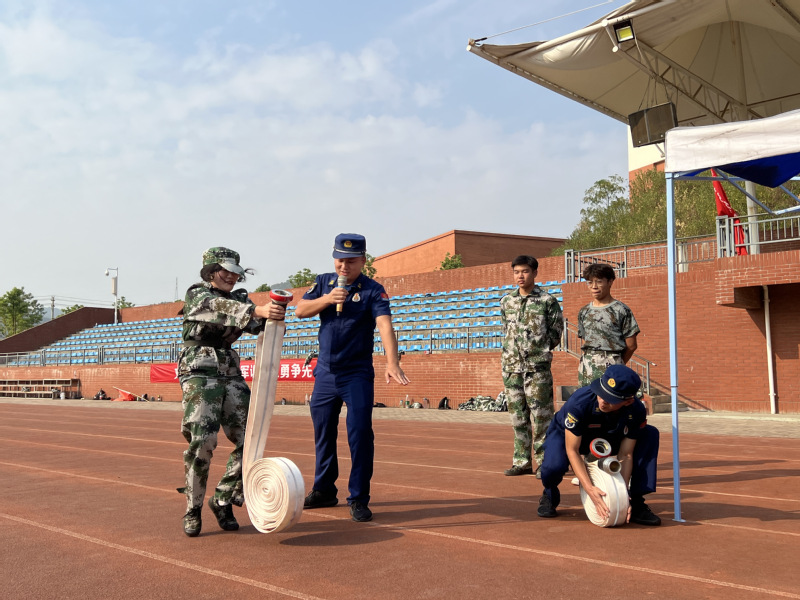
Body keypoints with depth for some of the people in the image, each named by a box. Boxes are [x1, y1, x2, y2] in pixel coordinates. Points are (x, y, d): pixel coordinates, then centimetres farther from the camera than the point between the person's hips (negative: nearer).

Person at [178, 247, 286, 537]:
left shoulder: (239, 298, 18)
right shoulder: (197, 295, 0)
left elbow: (255, 324, -1)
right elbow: (220, 308, -22)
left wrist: (272, 315, -24)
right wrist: (258, 310, -38)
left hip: (231, 374, 6)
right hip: (200, 373, -6)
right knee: (202, 441, -18)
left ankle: (222, 500, 12)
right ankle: (193, 509, -3)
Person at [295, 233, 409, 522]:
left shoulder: (373, 290, -9)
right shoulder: (323, 282, 6)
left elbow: (385, 325, -23)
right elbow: (300, 310, 0)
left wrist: (392, 362, -38)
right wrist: (327, 299, -17)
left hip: (358, 375, -4)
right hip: (325, 373, 5)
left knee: (360, 434, -7)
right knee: (323, 433, 12)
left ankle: (359, 499, 2)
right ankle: (324, 491, 27)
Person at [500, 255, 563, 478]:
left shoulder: (547, 301, -2)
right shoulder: (506, 301, 11)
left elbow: (556, 330, 1)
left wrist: (539, 350, 2)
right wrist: (509, 354, 11)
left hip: (537, 366, -5)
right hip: (512, 365, 5)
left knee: (541, 414, -3)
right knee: (518, 415, 9)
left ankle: (544, 462, 5)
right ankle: (522, 461, 16)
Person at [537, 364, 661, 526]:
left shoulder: (636, 411, -28)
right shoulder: (579, 402, -39)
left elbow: (625, 455, -19)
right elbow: (572, 450, -33)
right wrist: (590, 489, -42)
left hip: (607, 439, 4)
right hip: (566, 435, -4)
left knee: (651, 434, -18)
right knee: (555, 465, -38)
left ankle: (636, 503, -10)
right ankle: (549, 496, 2)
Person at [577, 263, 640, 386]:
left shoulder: (621, 310, -1)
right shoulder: (584, 312, 15)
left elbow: (631, 346, 1)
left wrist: (616, 365, 5)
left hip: (610, 367, -5)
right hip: (587, 367, 5)